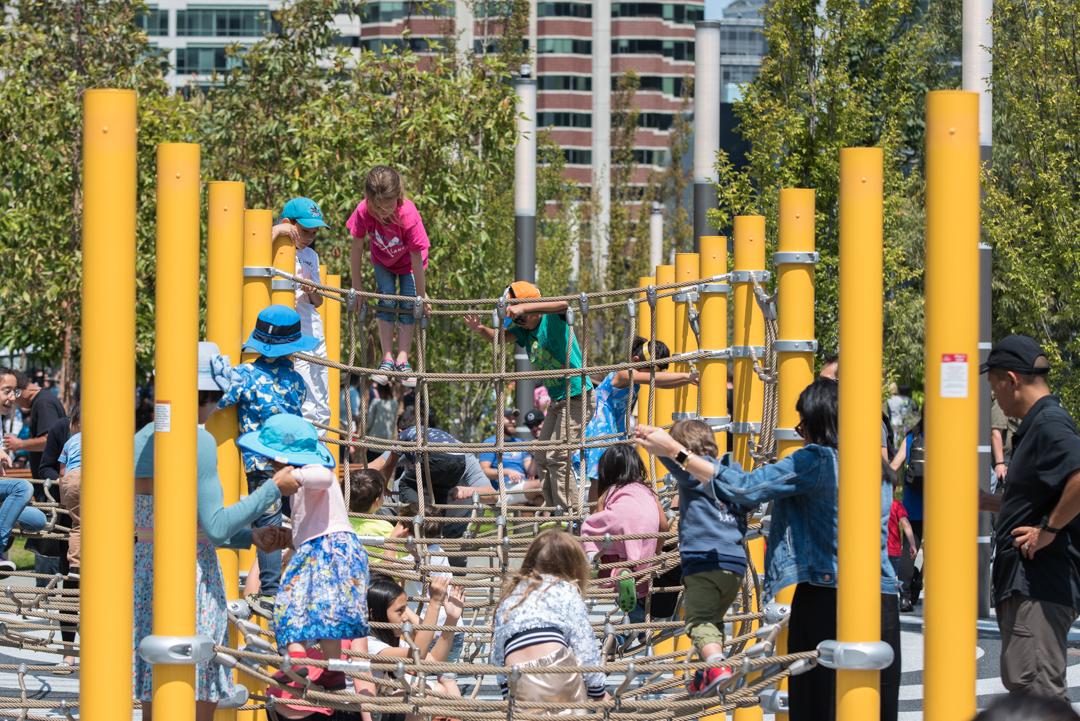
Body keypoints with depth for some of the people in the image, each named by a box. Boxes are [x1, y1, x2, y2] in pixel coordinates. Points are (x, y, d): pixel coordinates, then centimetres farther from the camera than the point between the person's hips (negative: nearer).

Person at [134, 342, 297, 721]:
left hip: (144, 571, 8)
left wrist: (252, 538, 16)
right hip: (192, 574, -8)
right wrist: (274, 488, -8)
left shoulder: (141, 440, 11)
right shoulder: (199, 441, -13)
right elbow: (216, 527, -16)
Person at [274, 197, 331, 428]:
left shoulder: (310, 255, 18)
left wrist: (312, 292, 0)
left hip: (314, 332, 8)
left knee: (321, 409, 8)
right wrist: (276, 231, -19)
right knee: (306, 409, -14)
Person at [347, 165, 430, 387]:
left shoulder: (408, 215, -42)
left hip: (408, 262, -2)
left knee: (408, 303, -8)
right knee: (386, 300, -11)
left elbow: (417, 260, -31)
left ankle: (402, 359, -3)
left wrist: (421, 295, -23)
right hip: (383, 261, 2)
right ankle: (387, 358, -7)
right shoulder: (364, 211, -36)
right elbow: (357, 247, -21)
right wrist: (356, 286, -15)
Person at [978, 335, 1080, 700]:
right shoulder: (1037, 424, 18)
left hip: (1042, 584, -11)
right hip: (1022, 584, 11)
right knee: (1019, 684, 15)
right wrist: (991, 503, 30)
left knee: (1040, 689, -15)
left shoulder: (1049, 423, -15)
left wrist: (1049, 530, -23)